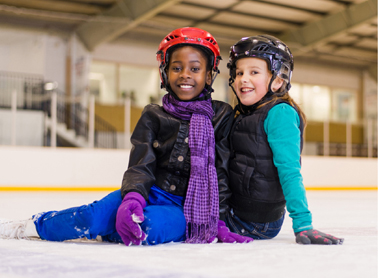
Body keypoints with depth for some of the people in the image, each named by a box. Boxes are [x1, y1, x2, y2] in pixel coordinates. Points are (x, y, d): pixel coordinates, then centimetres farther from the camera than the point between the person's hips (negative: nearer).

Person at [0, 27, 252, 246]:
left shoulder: (221, 116, 5)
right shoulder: (154, 116, 7)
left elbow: (221, 173, 2)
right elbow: (141, 166, -4)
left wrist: (217, 221, -10)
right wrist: (133, 198, -26)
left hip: (186, 208, -1)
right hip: (149, 193, 2)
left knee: (151, 225, -37)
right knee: (101, 211, -28)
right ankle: (35, 225, -4)